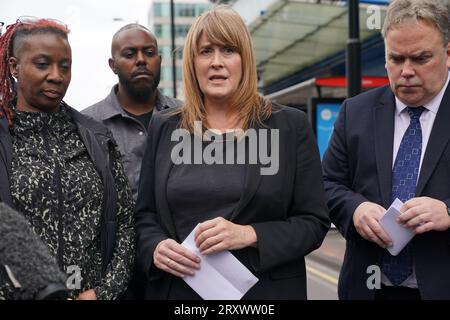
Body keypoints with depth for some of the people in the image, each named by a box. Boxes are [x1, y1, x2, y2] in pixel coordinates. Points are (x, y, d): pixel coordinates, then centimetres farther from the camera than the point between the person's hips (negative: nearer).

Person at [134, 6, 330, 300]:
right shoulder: (164, 128, 4)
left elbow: (314, 222, -4)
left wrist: (250, 235, -19)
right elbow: (145, 214, 9)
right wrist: (155, 247, -12)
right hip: (177, 288, 2)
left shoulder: (290, 126, -3)